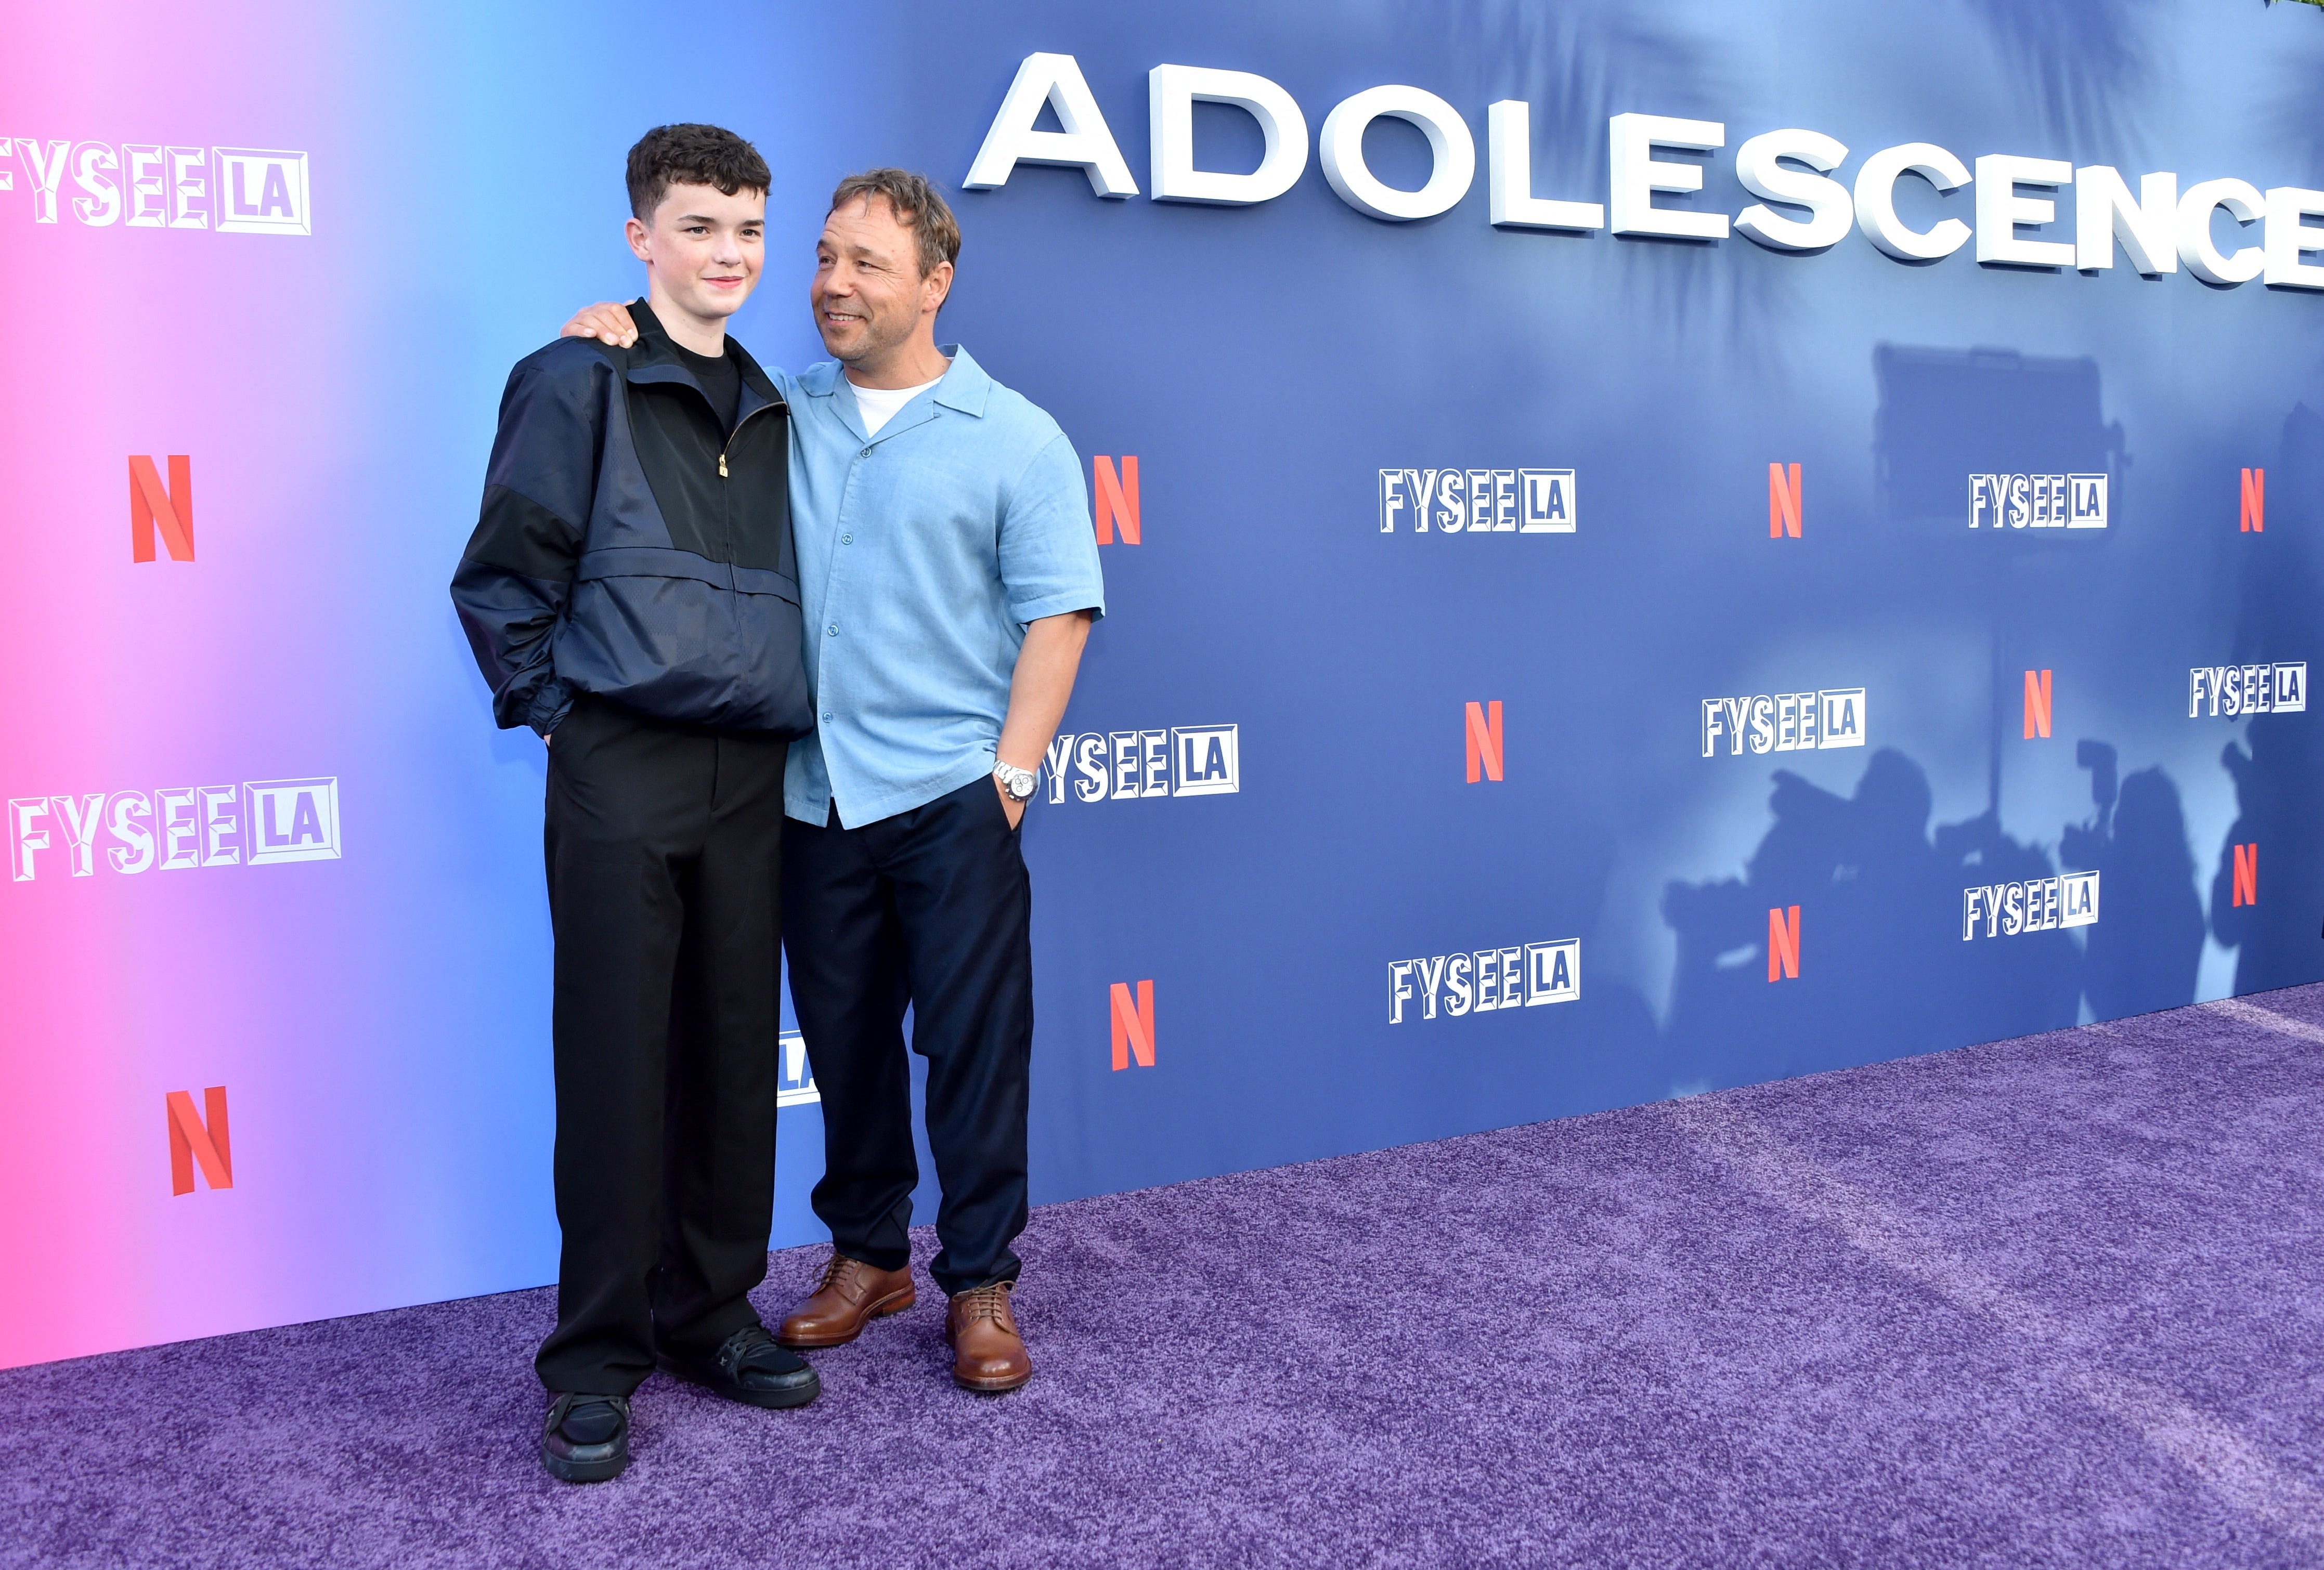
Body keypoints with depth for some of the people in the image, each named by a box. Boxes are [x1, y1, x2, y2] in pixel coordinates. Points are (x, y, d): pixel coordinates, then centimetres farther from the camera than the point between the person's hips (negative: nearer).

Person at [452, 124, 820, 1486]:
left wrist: (791, 717, 12)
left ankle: (710, 1313, 24)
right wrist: (555, 710, -6)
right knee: (616, 1056, -1)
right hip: (621, 771, -5)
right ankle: (597, 1358, 11)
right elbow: (502, 579, -4)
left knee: (736, 1050, 9)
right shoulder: (578, 382, -2)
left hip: (752, 774, 5)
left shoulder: (772, 411, 15)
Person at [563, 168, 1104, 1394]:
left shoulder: (1015, 439, 1)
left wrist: (1013, 768, -10)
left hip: (952, 796, -3)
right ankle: (868, 1255, 29)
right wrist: (608, 338, -1)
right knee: (844, 1040, 12)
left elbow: (1058, 609, -3)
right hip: (813, 795, 3)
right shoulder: (777, 419, 10)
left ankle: (980, 1283, 14)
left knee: (973, 1042, 1)